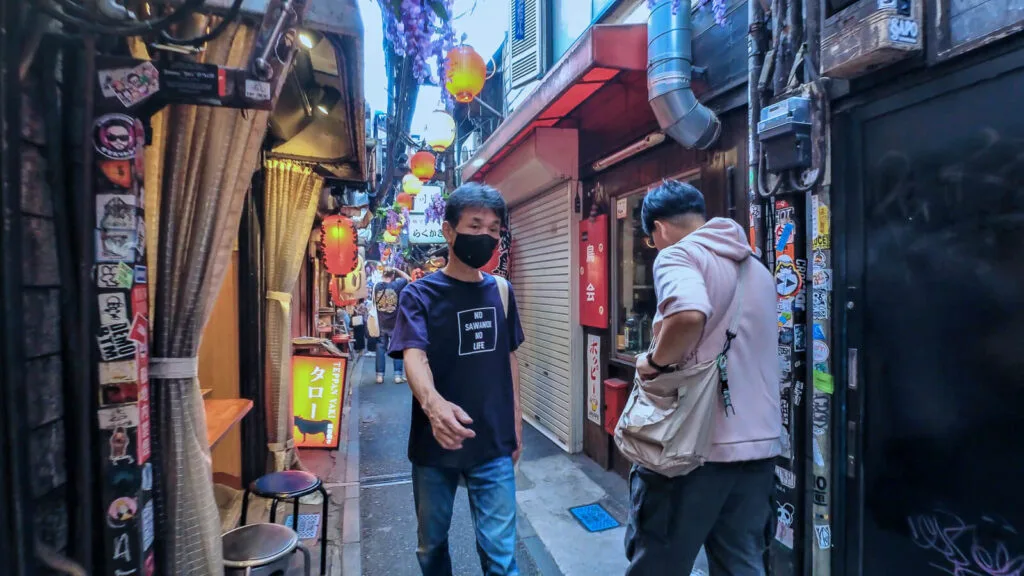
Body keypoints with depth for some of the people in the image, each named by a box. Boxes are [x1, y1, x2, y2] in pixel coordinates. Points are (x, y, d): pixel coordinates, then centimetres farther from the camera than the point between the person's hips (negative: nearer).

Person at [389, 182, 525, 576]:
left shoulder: (501, 291, 2)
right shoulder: (419, 294, -9)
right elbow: (414, 357, -24)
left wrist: (516, 422, 11)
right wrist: (432, 403, -45)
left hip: (493, 443, 2)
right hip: (434, 444, -1)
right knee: (431, 543, 18)